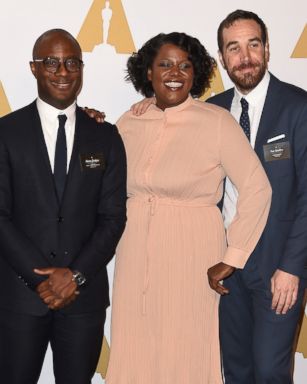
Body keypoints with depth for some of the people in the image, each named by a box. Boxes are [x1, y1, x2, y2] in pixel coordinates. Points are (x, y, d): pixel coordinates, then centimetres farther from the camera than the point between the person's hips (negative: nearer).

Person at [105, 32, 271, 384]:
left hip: (191, 252, -4)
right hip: (135, 253, 4)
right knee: (135, 352, 14)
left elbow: (257, 189, -11)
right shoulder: (128, 123, 5)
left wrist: (232, 259, -11)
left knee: (185, 353, 8)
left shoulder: (217, 122, -9)